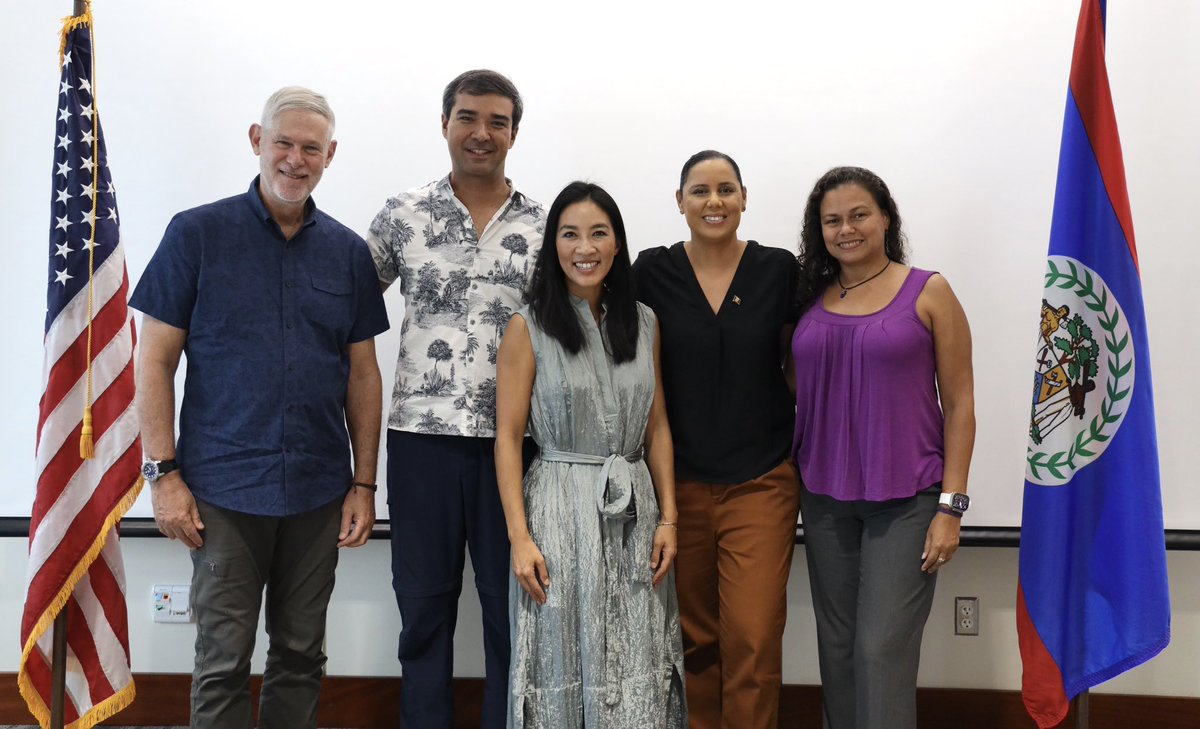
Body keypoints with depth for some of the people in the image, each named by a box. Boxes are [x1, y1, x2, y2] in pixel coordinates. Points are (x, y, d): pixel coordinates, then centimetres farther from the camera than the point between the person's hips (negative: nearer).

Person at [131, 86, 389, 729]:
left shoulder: (347, 250, 7)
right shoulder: (196, 234, -1)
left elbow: (363, 373, 9)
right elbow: (155, 362, -1)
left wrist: (364, 484, 4)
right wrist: (164, 473, -8)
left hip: (318, 494, 3)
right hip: (224, 491, -3)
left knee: (301, 654, 12)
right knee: (224, 660, 4)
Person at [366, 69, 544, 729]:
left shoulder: (544, 227, 5)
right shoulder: (402, 215, 5)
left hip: (511, 441, 0)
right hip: (421, 434, 0)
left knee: (509, 604, 9)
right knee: (424, 603, 10)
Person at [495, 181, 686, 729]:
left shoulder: (644, 323, 7)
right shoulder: (528, 328, -4)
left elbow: (657, 428, 10)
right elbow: (507, 437, -6)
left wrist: (668, 518, 4)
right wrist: (520, 538, -11)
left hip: (635, 513, 3)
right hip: (559, 510, -3)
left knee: (637, 674, 7)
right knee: (564, 669, 6)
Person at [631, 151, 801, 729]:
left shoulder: (779, 270, 0)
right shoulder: (652, 272, 0)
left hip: (760, 484, -1)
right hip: (679, 483, 1)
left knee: (754, 639, -5)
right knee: (695, 638, 12)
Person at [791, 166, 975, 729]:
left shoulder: (928, 292, -2)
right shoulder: (811, 299, 7)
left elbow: (959, 403, -3)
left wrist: (951, 507, -8)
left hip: (905, 498, -4)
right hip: (825, 499, 4)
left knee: (883, 649, -7)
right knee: (837, 649, 11)